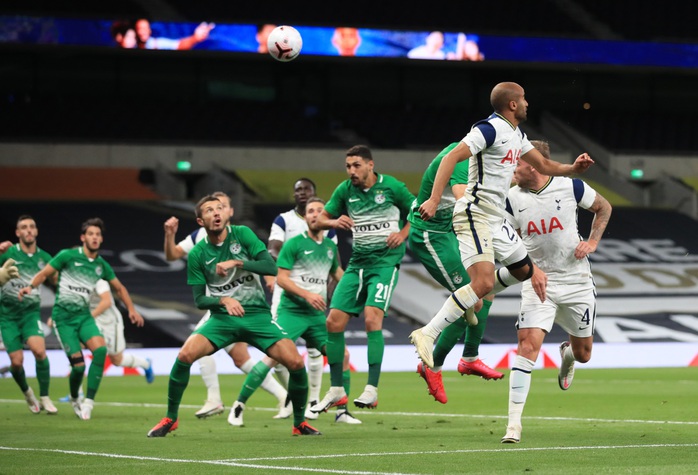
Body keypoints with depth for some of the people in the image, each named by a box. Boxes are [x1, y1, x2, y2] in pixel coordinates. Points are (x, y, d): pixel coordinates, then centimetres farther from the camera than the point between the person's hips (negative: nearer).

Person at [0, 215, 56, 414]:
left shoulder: (44, 258, 2)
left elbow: (57, 283, 13)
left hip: (31, 312, 1)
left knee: (39, 350, -23)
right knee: (17, 361, -7)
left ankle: (44, 398, -11)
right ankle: (27, 392, 24)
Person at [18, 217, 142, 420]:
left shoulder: (102, 265, 7)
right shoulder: (68, 256, -5)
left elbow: (119, 288, 21)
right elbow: (44, 273, -2)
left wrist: (131, 309, 12)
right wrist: (30, 286, -20)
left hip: (84, 315, 4)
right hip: (63, 316, -4)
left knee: (100, 350, -24)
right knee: (78, 364, -12)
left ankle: (88, 402, -17)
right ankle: (74, 399, 21)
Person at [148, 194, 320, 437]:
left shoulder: (242, 234, -2)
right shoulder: (197, 254, 0)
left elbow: (271, 267, -10)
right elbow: (199, 299, 1)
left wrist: (236, 263, -20)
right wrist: (223, 300, -18)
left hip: (257, 315, 0)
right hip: (222, 317, 0)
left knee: (296, 363, -16)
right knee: (185, 355, -24)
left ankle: (299, 423, 7)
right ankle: (170, 418, -5)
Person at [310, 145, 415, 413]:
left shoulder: (391, 187, -5)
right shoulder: (345, 190, 6)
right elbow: (321, 219, 13)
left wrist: (403, 233, -7)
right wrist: (336, 222, -9)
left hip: (385, 262, -5)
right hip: (357, 264, 5)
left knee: (372, 317, -23)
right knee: (334, 321, -3)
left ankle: (372, 390, -23)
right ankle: (336, 390, 10)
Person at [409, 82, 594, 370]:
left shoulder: (517, 135, 15)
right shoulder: (490, 129, -14)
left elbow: (544, 166, 28)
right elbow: (452, 157, -22)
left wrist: (573, 168, 9)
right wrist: (434, 199, -30)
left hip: (495, 219, 10)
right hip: (475, 215, -10)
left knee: (524, 270, 20)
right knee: (483, 282, -23)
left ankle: (471, 301, 33)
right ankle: (427, 334, -22)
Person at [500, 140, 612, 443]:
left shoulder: (571, 187, -8)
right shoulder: (513, 199, -6)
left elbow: (603, 208, 10)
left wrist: (592, 241, -3)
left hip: (577, 280, 1)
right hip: (538, 282, -1)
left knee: (583, 354, 12)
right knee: (528, 345, -19)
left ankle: (567, 354, 53)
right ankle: (514, 424, -19)